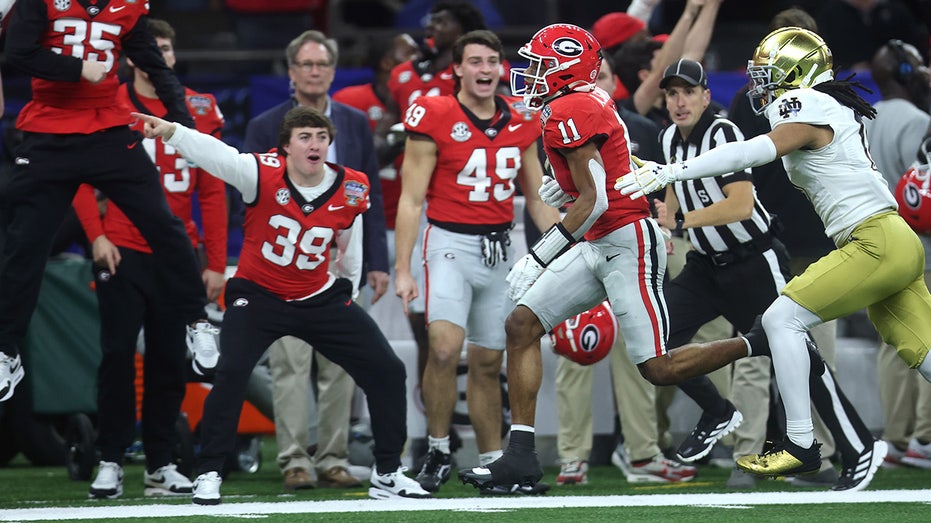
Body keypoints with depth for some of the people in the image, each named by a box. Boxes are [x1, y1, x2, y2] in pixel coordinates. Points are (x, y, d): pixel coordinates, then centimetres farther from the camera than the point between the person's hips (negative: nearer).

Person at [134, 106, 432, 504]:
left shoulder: (351, 190, -9)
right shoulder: (263, 174, -20)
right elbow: (212, 153, -37)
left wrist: (348, 290, 21)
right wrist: (172, 131, -54)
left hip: (321, 299, 4)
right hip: (258, 294, -4)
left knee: (387, 372, 0)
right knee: (232, 371, -25)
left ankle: (387, 474, 15)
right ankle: (208, 474, -10)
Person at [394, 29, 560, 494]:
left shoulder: (519, 123, 8)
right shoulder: (435, 119, -7)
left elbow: (537, 199, 15)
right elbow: (411, 200, -6)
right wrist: (403, 270, -10)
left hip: (499, 247, 5)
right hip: (452, 243, -5)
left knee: (488, 363, 11)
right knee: (445, 347, -22)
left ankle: (492, 460, 20)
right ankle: (437, 451, -5)